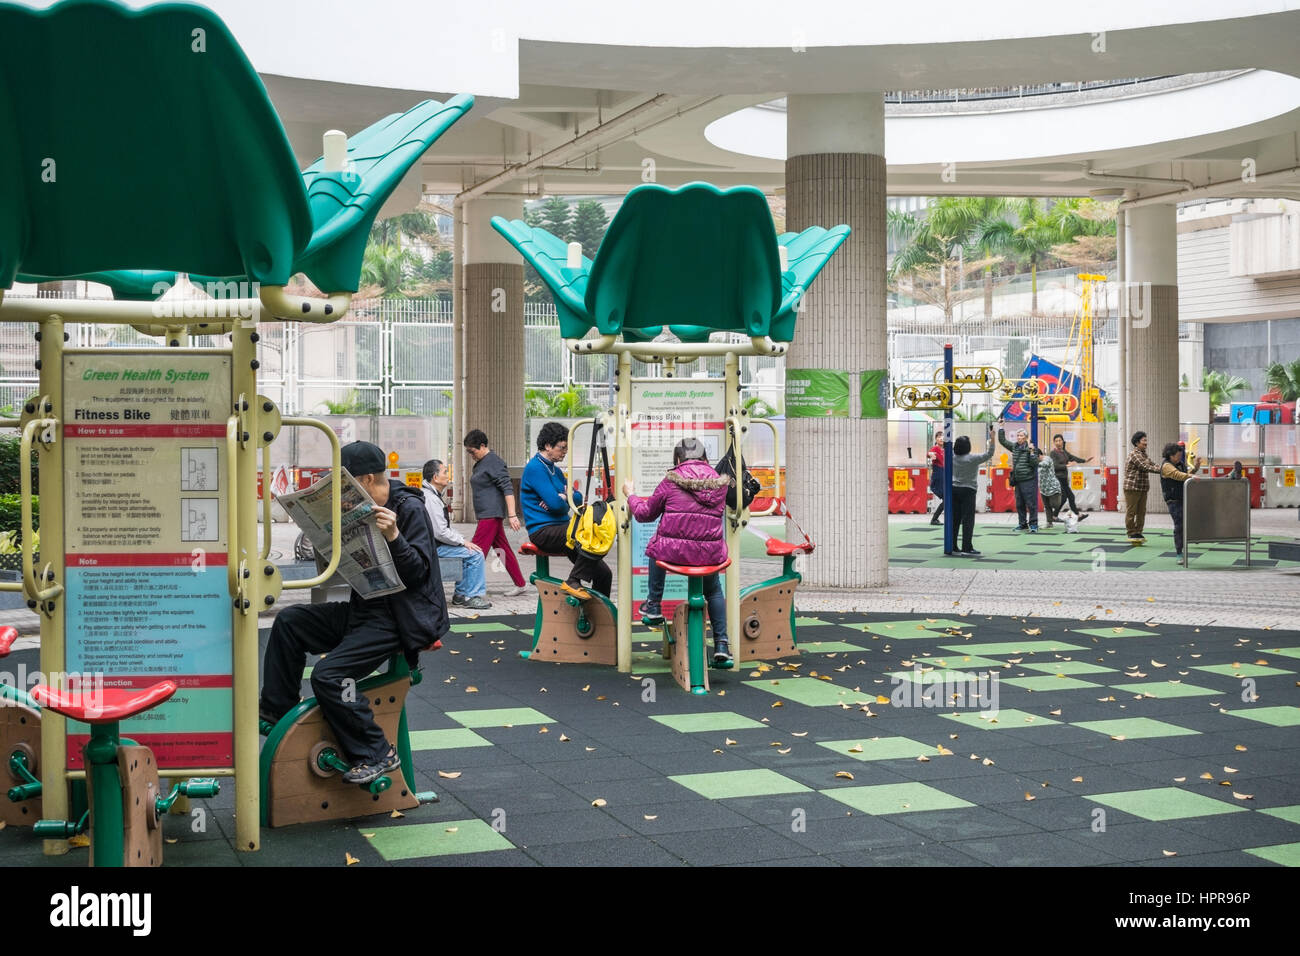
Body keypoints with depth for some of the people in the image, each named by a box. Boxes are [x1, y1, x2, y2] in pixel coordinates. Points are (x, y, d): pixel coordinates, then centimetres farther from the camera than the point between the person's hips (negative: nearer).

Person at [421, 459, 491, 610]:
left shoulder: (435, 495, 15)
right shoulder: (429, 498, -20)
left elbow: (446, 526, 21)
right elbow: (440, 532, -24)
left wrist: (462, 539, 9)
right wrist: (462, 541, -12)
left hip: (436, 543, 11)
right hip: (434, 546, -11)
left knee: (470, 552, 16)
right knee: (475, 554, -13)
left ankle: (460, 594, 16)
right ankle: (471, 596, -5)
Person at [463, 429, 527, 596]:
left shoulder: (494, 462, -13)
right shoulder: (481, 462, 16)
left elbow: (508, 489, -19)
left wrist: (512, 515, -24)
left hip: (491, 514, -10)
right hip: (487, 514, 10)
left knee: (477, 550, -12)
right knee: (503, 549, 12)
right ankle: (520, 584, 16)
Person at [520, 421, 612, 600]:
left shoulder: (555, 469, 19)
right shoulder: (535, 468, -10)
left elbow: (578, 497, 14)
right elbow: (556, 504, -18)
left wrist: (563, 497, -8)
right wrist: (566, 503, 4)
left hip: (559, 528, 9)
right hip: (543, 530, -9)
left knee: (604, 573, 1)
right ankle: (573, 582, -24)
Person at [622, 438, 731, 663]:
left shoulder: (671, 481, -2)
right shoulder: (719, 482, 6)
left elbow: (645, 514, 8)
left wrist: (630, 494, 27)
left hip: (675, 551, -2)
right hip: (710, 553, 2)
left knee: (657, 548, 35)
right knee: (714, 591, 30)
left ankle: (653, 607, 38)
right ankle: (721, 644, 22)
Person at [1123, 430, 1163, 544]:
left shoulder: (1143, 454, 16)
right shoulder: (1134, 454, -14)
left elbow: (1152, 464, 12)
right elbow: (1145, 467, -22)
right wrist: (1162, 470, -24)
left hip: (1142, 488, 9)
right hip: (1132, 487, -9)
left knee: (1141, 511, 11)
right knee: (1131, 512, -1)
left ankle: (1138, 532, 18)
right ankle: (1132, 534, 5)